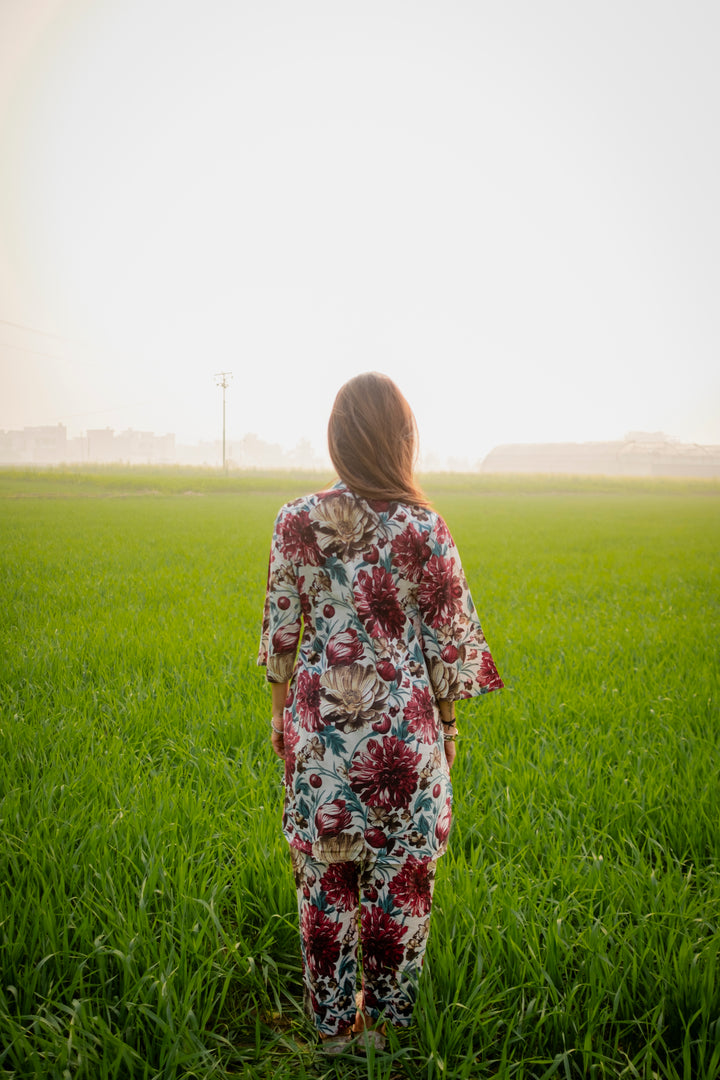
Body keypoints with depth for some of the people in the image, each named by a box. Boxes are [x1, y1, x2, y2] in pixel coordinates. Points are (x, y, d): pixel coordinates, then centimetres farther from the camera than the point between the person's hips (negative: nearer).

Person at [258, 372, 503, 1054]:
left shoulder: (295, 521, -7)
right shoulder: (423, 530, -14)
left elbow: (280, 628, 1)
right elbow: (448, 641, -7)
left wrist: (280, 709, 14)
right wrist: (446, 726, 8)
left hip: (317, 724, 2)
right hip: (401, 730, -2)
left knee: (323, 877, 16)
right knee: (397, 881, 15)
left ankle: (332, 1023, 33)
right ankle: (385, 1022, 33)